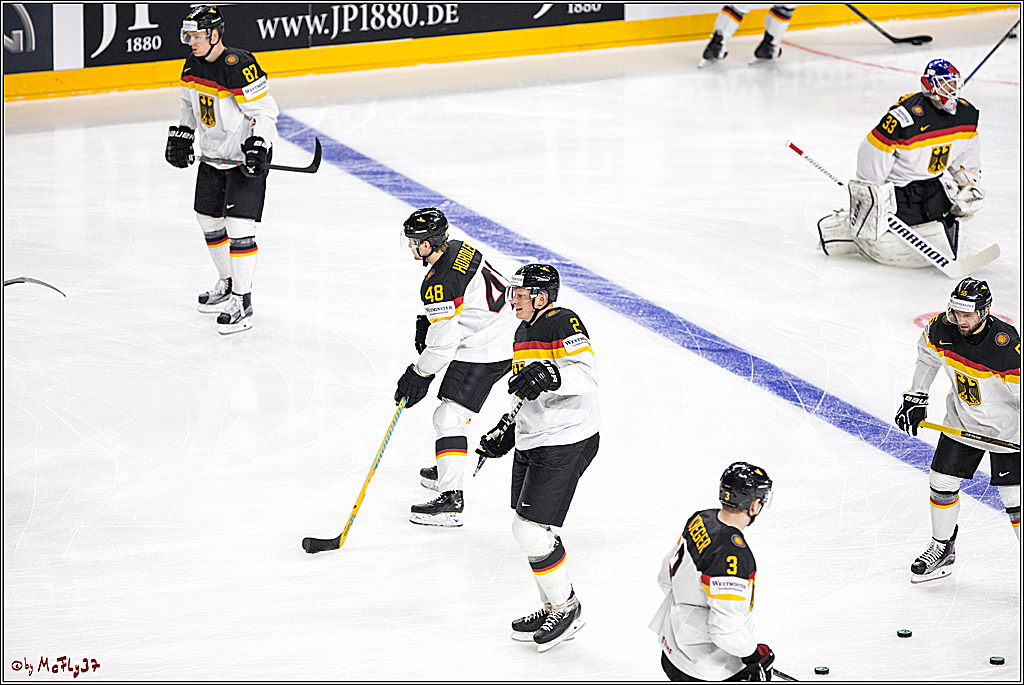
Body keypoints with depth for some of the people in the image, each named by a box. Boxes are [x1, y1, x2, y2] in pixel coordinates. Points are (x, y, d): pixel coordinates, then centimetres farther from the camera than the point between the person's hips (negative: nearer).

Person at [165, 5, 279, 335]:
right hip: (213, 157, 9)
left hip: (246, 159, -9)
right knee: (209, 220, 17)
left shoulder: (239, 67, -24)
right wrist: (181, 135, 9)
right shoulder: (193, 66, 1)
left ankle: (243, 304, -7)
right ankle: (227, 284, 37)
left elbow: (264, 110, -21)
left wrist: (257, 146, -31)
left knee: (238, 227, -13)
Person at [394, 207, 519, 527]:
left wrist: (418, 374, -11)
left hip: (483, 352, -11)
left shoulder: (439, 284, -26)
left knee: (448, 417, -12)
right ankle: (445, 471, 46)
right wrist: (427, 323, 14)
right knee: (457, 404, 29)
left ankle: (451, 499, -18)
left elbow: (444, 343, -23)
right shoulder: (459, 249, 4)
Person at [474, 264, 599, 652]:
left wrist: (549, 376, -44)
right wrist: (506, 432, 25)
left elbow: (587, 376, -28)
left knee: (531, 530, -11)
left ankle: (566, 607, 6)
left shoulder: (564, 323, -15)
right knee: (531, 529, 14)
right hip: (532, 441, 10)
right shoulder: (524, 332, 16)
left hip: (566, 442, -10)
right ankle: (555, 609, 27)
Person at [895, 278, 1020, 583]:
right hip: (961, 421, 5)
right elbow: (927, 358, 7)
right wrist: (915, 399, 8)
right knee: (941, 483, 9)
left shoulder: (1008, 348, -32)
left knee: (1015, 501, -4)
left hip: (1006, 428, -5)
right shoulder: (942, 329, -15)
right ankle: (942, 549, 30)